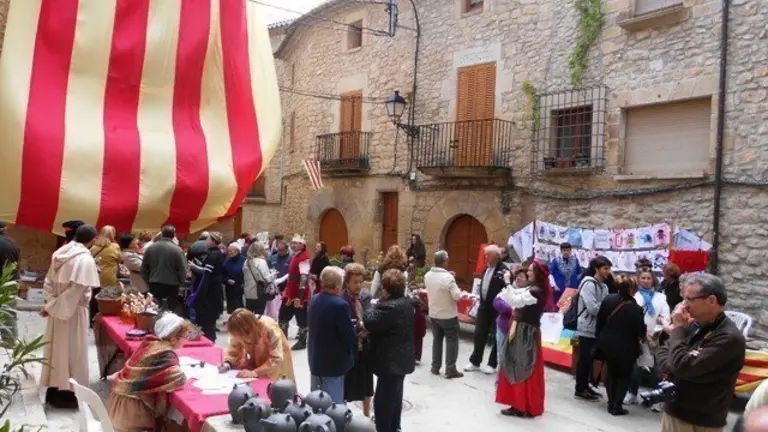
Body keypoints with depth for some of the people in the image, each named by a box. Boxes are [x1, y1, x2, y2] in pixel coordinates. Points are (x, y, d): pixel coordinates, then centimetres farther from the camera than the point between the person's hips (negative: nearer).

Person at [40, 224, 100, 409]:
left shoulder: (60, 253, 4)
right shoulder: (85, 259, -20)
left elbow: (48, 282, 6)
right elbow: (76, 291, -24)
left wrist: (51, 303, 0)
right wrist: (52, 308, -15)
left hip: (57, 310, 7)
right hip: (73, 311, -7)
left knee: (57, 348, 15)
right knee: (71, 351, 3)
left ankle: (53, 391, 25)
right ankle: (68, 394, 11)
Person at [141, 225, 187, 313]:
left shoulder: (150, 248, 4)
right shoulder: (177, 250, -10)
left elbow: (143, 269, 9)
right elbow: (183, 271, -8)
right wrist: (179, 283, 9)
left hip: (154, 286, 4)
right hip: (171, 286, -4)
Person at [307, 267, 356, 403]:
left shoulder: (314, 301, 1)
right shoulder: (340, 305, -23)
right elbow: (350, 337, -19)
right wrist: (354, 327, 3)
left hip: (315, 360, 8)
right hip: (333, 363, -8)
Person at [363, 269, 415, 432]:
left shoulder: (390, 307, -26)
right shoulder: (406, 302, 5)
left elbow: (369, 322, -19)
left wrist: (374, 306, -6)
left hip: (391, 361, -10)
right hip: (401, 358, 10)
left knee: (383, 399, 1)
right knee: (395, 395, 23)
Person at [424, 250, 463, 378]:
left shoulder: (427, 275, -4)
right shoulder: (448, 277, -24)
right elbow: (457, 296, -22)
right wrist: (456, 287, -2)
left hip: (433, 314, 6)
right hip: (449, 315, -6)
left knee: (437, 339, 18)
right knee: (452, 341, 6)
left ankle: (435, 366, 23)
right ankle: (450, 369, 7)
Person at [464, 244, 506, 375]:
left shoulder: (503, 270, -17)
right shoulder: (486, 268, 9)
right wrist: (476, 295, 10)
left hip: (497, 309, -8)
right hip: (484, 307, 8)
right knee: (478, 335, 13)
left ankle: (492, 364, 20)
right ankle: (475, 362, 26)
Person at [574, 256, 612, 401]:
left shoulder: (603, 285, 10)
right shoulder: (588, 284, -16)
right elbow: (593, 308, -22)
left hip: (597, 328, 8)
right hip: (587, 328, -8)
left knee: (590, 359, 14)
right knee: (584, 359, -1)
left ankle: (585, 386, 25)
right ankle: (580, 389, 9)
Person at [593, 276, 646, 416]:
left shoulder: (608, 300, -7)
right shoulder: (636, 309, -21)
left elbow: (600, 321, 2)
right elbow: (641, 331, -10)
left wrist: (599, 337, 15)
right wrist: (643, 336, 14)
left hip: (607, 344, 4)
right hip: (626, 348, -4)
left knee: (611, 372, 20)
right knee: (624, 375, 13)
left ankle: (611, 403, 22)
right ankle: (617, 405, 8)